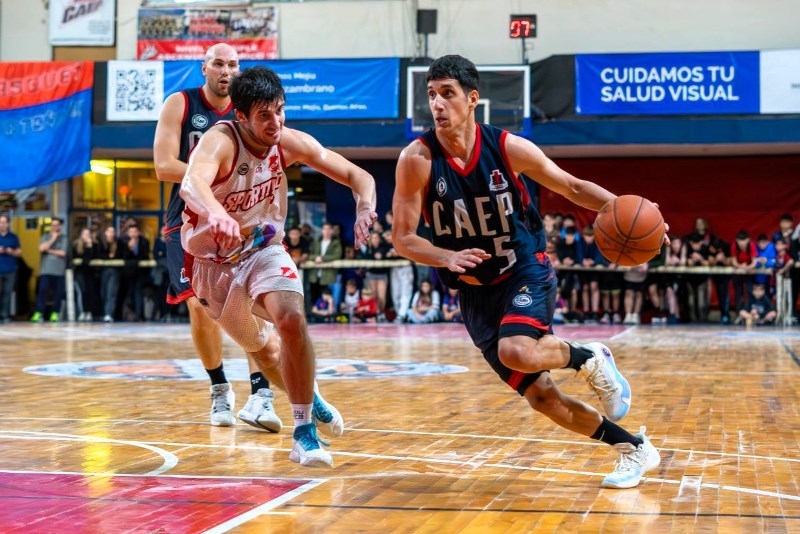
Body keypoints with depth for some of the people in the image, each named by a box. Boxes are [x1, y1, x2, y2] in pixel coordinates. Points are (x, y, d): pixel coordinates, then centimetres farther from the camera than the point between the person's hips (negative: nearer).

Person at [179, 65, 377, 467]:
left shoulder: (290, 143, -13)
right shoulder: (220, 141, -27)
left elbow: (356, 175, -9)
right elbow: (192, 184, -49)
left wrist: (365, 207, -32)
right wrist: (216, 213, -71)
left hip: (264, 248, 2)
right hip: (213, 259, -2)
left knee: (291, 319, -25)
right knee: (259, 347, 12)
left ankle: (304, 431, -15)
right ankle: (308, 400, 42)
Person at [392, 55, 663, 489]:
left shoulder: (509, 147, -11)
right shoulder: (417, 159, -12)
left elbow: (572, 187, 2)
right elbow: (403, 239, -11)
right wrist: (448, 258, -30)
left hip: (526, 272, -2)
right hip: (475, 291, 2)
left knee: (517, 352, -33)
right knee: (540, 396, 0)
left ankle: (590, 359, -1)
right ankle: (635, 448, 18)